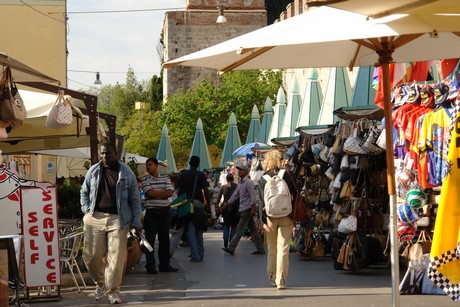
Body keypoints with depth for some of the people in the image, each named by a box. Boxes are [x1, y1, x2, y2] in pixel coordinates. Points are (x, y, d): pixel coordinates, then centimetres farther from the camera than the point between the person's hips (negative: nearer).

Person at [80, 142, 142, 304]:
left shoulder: (126, 173, 3)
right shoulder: (93, 171, 9)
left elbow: (134, 199, 5)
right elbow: (84, 192, 21)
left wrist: (136, 222, 0)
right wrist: (86, 209, 5)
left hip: (118, 219, -2)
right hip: (95, 217, 2)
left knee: (116, 257, -6)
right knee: (91, 255, 2)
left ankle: (113, 291, 6)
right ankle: (100, 283, 27)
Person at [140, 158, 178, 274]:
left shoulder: (165, 178, 10)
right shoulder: (145, 180, 3)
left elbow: (170, 193, -5)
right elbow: (149, 193, -13)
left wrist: (156, 193, -11)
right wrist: (163, 191, -5)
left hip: (164, 211, 3)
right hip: (151, 212, -3)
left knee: (164, 238, 7)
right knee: (150, 239, -4)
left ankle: (164, 264, 14)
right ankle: (150, 265, 1)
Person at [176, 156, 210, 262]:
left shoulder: (183, 175, 4)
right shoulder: (201, 175, 0)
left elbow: (179, 191, 4)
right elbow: (205, 191, -5)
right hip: (199, 205, 0)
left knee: (190, 230, 0)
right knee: (199, 231, 12)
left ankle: (195, 255, -11)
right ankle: (200, 254, 12)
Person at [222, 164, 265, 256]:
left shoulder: (249, 182, -10)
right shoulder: (240, 183, 17)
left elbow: (252, 195, -16)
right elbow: (235, 195, 22)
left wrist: (253, 207, -21)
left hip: (247, 209, -9)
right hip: (243, 210, 9)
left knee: (239, 230, -7)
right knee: (253, 230, 8)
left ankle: (231, 248, -7)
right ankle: (260, 249, 10)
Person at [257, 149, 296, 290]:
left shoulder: (263, 180, 0)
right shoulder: (286, 175, -2)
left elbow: (262, 202, -4)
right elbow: (295, 194, 0)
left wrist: (264, 220, -4)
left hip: (271, 217, 1)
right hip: (286, 217, -1)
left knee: (272, 249, 15)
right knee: (283, 249, -3)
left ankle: (272, 278, 25)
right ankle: (281, 281, -9)